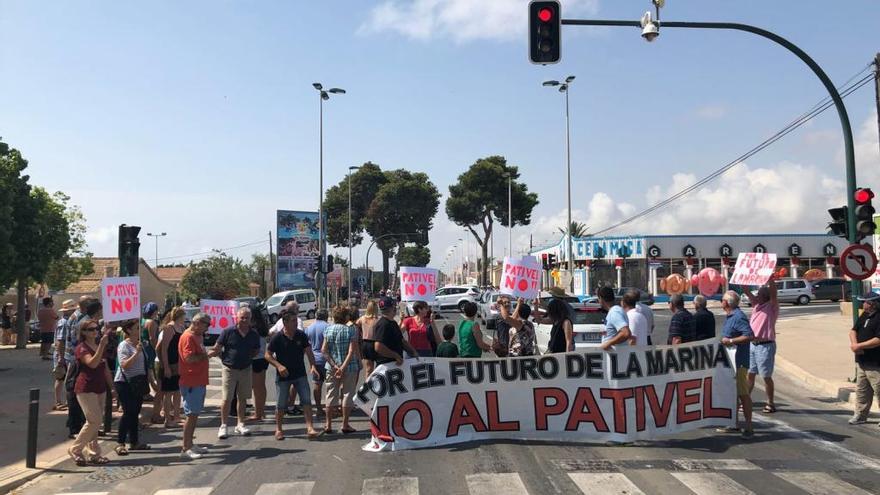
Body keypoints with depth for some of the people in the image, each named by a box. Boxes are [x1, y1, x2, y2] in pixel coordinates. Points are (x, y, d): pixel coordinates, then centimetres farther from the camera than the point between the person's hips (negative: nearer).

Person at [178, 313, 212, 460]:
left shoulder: (198, 336, 15)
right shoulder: (188, 337, -15)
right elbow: (189, 358, -26)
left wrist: (206, 354, 5)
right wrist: (204, 356, -13)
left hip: (199, 382, 10)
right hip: (191, 383, -10)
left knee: (195, 414, 15)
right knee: (191, 415, -6)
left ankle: (190, 444, 24)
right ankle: (185, 449, 0)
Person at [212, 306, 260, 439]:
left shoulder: (254, 335, 2)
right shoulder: (228, 332, -8)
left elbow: (256, 350, 17)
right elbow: (217, 349, -5)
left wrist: (248, 358, 4)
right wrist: (226, 358, -19)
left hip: (246, 369, 3)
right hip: (230, 369, -3)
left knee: (242, 398, 11)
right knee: (226, 399, -3)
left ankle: (240, 424, 22)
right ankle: (224, 426, 9)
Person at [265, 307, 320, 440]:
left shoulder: (301, 335, -4)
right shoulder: (277, 337, -12)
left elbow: (308, 352, 1)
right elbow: (268, 355, -6)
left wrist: (312, 365, -15)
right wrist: (278, 366, -20)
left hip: (300, 374, 2)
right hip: (283, 376, -2)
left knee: (306, 401, -5)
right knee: (281, 405, 7)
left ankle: (310, 428, -3)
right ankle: (278, 429, 25)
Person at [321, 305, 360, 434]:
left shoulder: (328, 329, 1)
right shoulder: (351, 329, -9)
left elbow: (324, 350, -5)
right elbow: (352, 351, -17)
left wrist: (334, 365, -7)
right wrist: (343, 367, -16)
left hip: (332, 368, 3)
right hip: (349, 367, -3)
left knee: (331, 395, 12)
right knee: (347, 394, 7)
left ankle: (328, 425, 15)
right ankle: (345, 425, 10)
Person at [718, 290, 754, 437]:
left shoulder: (739, 317, -17)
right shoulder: (730, 316, 14)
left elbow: (749, 336, -26)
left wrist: (730, 341, -25)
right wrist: (723, 340, 10)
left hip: (738, 361, -10)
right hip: (730, 360, 10)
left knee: (743, 394, -3)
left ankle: (748, 426, 4)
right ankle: (734, 424, 22)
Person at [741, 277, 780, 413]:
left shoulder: (771, 307, -6)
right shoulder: (756, 305, 11)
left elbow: (773, 293, -22)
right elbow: (747, 292, 11)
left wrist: (770, 279, -28)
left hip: (765, 346, -7)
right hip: (752, 345, 7)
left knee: (766, 376, 1)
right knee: (749, 374, 9)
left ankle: (770, 403, 12)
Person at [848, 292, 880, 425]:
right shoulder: (864, 315, 12)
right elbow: (853, 330, 15)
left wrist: (859, 346, -17)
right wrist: (854, 343, -4)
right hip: (861, 361, 9)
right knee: (861, 389, 15)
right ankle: (860, 415, 24)